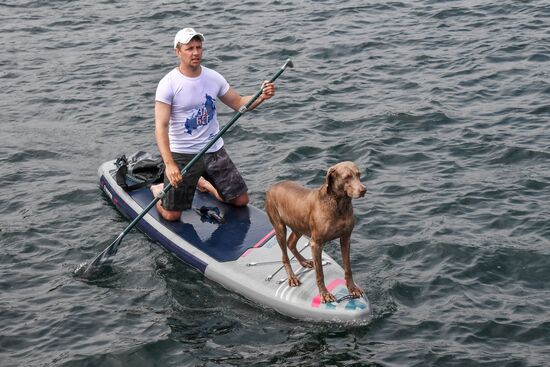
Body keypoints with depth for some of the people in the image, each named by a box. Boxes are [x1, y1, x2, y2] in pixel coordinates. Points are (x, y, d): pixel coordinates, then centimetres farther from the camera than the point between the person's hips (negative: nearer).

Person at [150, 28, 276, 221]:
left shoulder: (213, 77, 1)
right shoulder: (169, 84, -16)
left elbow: (238, 103, 11)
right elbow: (161, 127, -21)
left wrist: (261, 97, -11)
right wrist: (169, 164, -32)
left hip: (214, 151, 5)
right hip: (182, 155, -5)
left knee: (241, 200, 9)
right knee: (171, 215, -4)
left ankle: (204, 184, 35)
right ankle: (159, 189, 30)